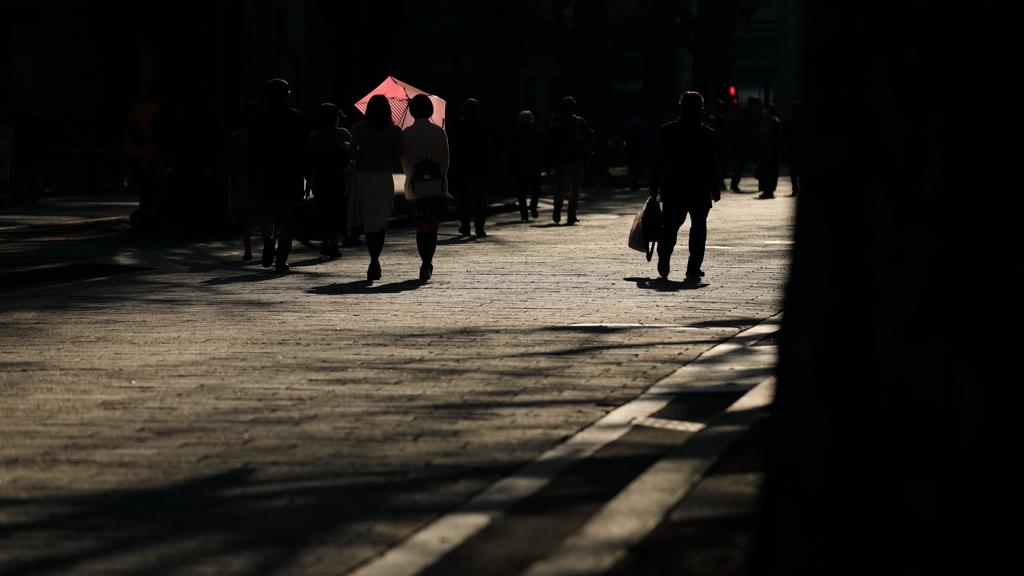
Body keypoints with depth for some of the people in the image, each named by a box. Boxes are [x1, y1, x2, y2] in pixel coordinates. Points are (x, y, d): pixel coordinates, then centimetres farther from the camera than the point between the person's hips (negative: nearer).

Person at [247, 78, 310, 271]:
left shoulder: (259, 118, -2)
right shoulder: (298, 117, -2)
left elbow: (253, 150, -2)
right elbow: (305, 149, -1)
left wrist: (251, 175, 4)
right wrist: (307, 174, 6)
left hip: (266, 176, 0)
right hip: (292, 176, 0)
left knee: (266, 211, 14)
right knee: (286, 217, 6)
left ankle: (268, 238, -15)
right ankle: (282, 258, 5)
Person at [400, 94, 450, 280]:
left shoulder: (406, 134, -4)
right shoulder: (440, 132, -1)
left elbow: (405, 162, 2)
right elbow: (445, 161, 2)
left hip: (415, 187, 0)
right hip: (437, 187, 0)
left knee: (421, 228, 9)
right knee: (432, 227, 4)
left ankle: (426, 264, 9)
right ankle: (427, 263, -10)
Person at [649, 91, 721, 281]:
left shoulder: (667, 130, -1)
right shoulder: (707, 134, -6)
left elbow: (659, 160, 1)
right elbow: (711, 164, -5)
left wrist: (655, 186, 7)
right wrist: (714, 187, 3)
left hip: (673, 188, 2)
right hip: (700, 189, -1)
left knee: (670, 226, 12)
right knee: (698, 228, 7)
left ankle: (664, 258, -6)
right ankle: (693, 268, 2)